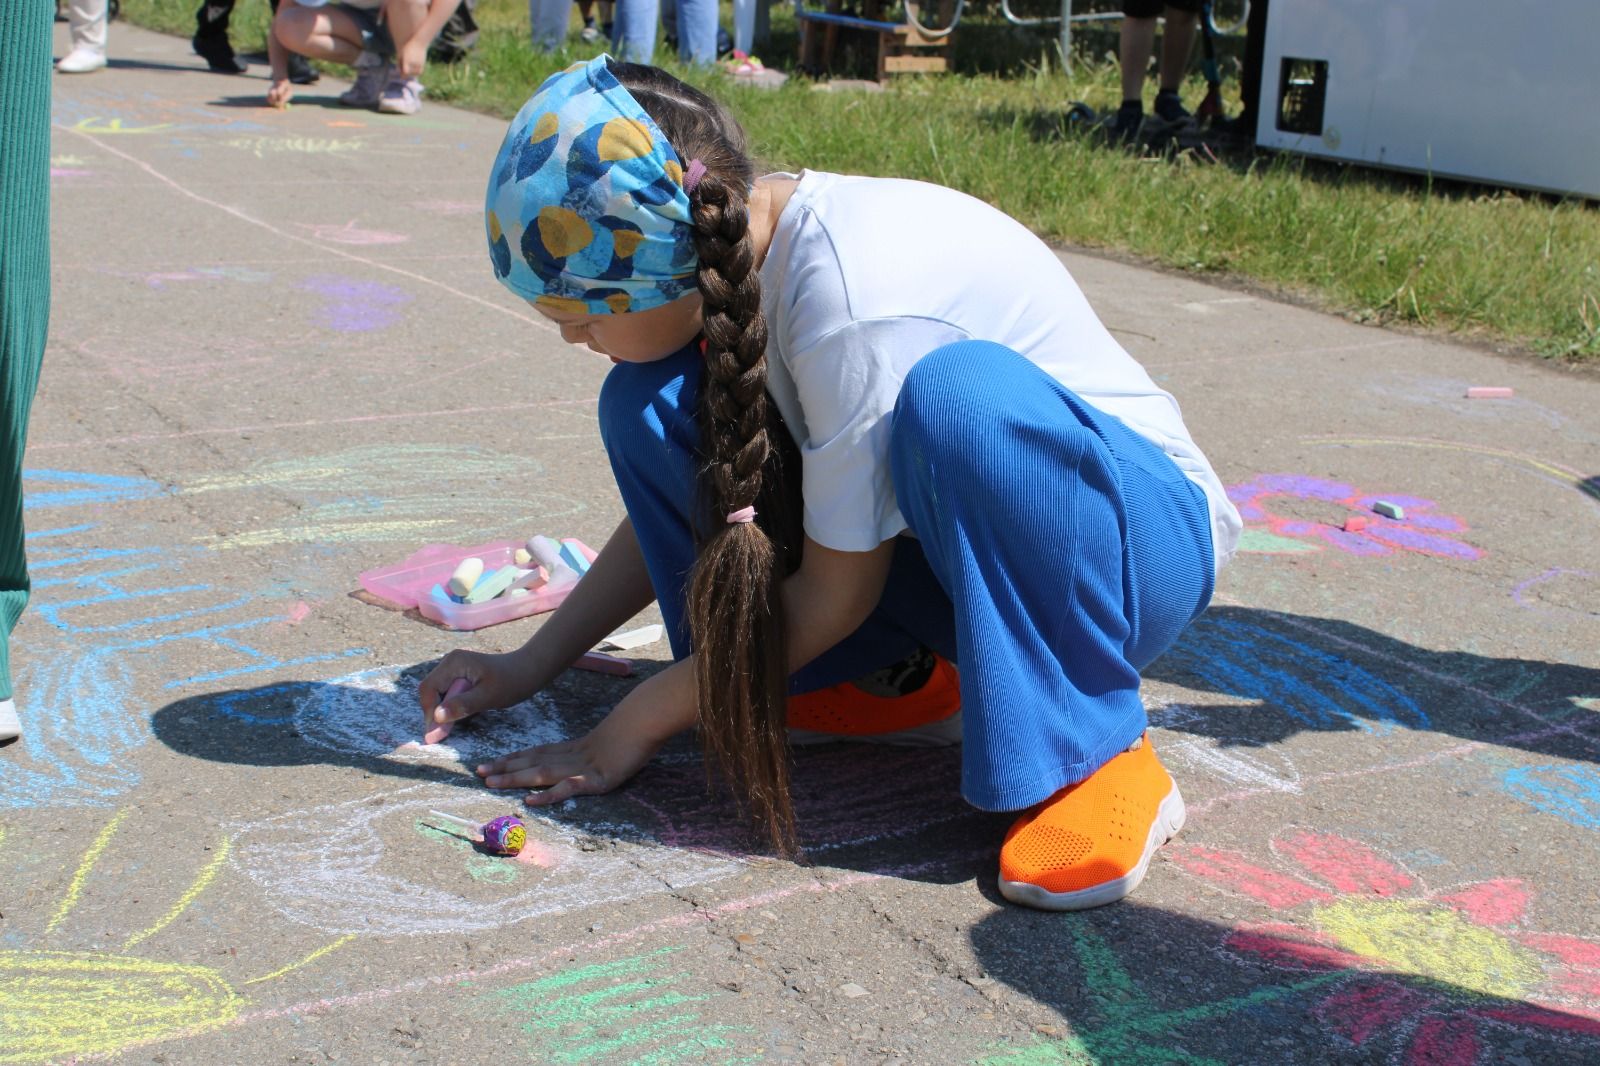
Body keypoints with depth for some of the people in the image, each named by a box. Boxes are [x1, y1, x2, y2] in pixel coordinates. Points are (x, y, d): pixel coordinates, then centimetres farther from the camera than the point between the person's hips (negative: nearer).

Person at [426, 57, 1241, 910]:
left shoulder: (855, 303, -32)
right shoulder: (724, 245, -9)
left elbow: (836, 592, -22)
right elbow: (682, 499, 5)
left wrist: (636, 726, -13)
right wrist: (528, 668, 3)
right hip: (944, 535, 7)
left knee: (953, 393, -41)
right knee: (649, 402, -7)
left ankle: (1098, 757, -23)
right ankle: (873, 673, 2)